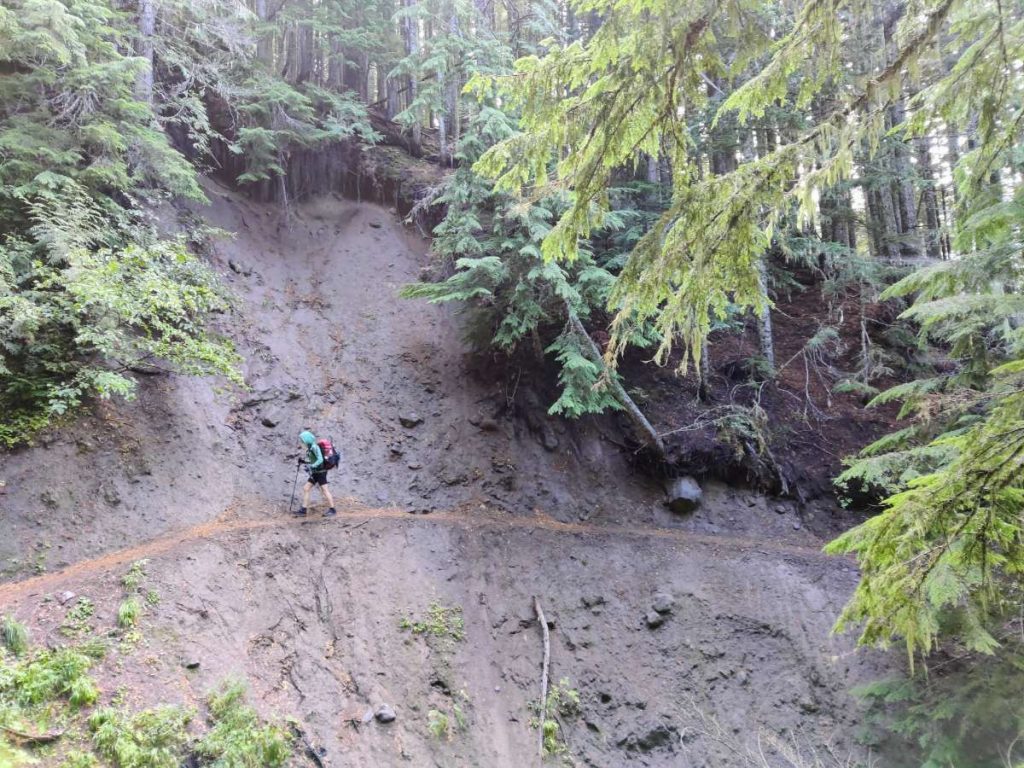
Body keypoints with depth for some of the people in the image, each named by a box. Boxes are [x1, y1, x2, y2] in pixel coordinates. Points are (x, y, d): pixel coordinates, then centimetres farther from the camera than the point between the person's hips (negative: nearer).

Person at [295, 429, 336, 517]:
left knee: (324, 490, -5)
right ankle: (303, 509, 9)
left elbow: (320, 460, -24)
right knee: (305, 489, 7)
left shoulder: (314, 447, -16)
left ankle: (332, 510, 2)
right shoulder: (310, 448, 11)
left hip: (320, 472, -10)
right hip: (315, 473, 10)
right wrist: (303, 461, 8)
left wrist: (311, 466, -27)